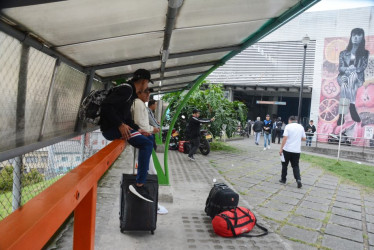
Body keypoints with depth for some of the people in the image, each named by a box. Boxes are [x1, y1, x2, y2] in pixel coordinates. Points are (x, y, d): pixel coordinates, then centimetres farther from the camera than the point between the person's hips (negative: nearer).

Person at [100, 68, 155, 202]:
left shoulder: (131, 93, 18)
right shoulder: (126, 89, -13)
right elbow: (106, 105, -24)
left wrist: (138, 130, 11)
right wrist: (120, 125, -26)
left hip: (116, 127, 11)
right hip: (111, 128, -11)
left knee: (148, 140, 17)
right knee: (147, 144, -20)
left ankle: (146, 172, 19)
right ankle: (139, 185, -20)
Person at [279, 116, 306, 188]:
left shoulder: (288, 126, -7)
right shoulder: (301, 127, 6)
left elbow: (285, 138, -15)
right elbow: (304, 138, 10)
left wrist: (281, 148, -12)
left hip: (287, 149, -3)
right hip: (297, 150, 3)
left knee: (285, 165, 13)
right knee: (295, 166, 9)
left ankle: (283, 179, 20)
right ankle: (298, 179, -9)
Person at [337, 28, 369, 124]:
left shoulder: (365, 53, 16)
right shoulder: (343, 53, 19)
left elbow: (363, 66, 2)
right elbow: (340, 68, 6)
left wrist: (354, 69, -19)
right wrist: (347, 69, -16)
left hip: (357, 77, -1)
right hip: (344, 76, 1)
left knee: (352, 75, -38)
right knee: (344, 84, -37)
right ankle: (352, 108, -45)